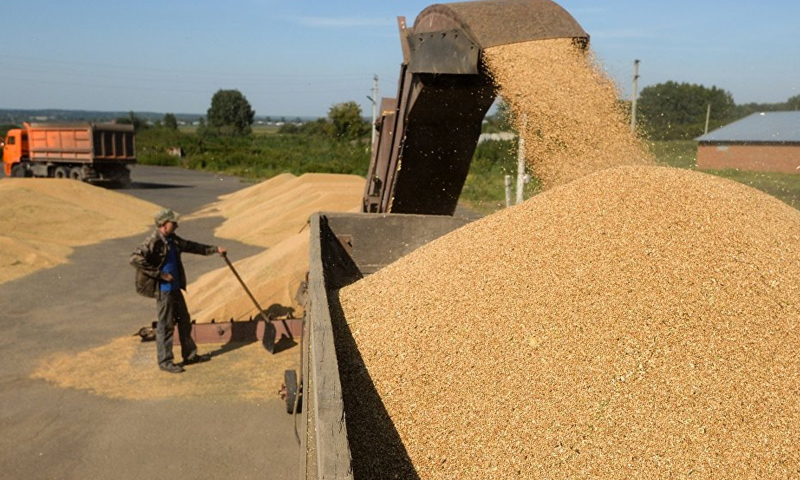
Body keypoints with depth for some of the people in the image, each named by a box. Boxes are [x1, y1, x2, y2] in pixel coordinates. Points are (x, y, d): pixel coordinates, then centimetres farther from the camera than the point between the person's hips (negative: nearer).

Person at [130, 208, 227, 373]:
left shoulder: (172, 239, 8)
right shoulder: (153, 242, -19)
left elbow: (191, 246, 21)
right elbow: (135, 259, -27)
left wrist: (215, 249, 23)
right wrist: (160, 274, -24)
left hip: (175, 287, 9)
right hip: (163, 289, -9)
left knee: (184, 321, 16)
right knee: (165, 325, 1)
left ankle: (190, 355, 29)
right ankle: (165, 361, 14)